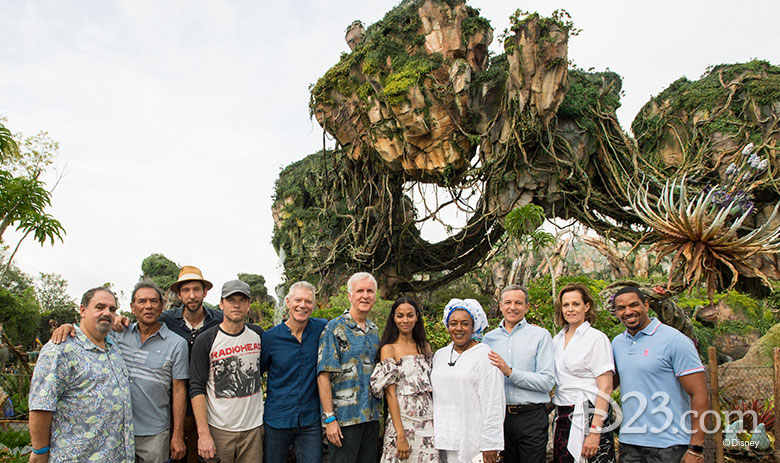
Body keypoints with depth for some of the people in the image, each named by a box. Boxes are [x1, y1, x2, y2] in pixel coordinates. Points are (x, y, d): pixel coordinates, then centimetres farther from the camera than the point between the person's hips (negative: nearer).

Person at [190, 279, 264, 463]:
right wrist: (203, 434, -14)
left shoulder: (257, 334, 4)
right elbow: (197, 389, -8)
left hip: (254, 428, 3)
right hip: (218, 430, -3)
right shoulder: (205, 340, -6)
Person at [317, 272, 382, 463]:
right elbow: (323, 375, -12)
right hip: (344, 418, -6)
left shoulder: (374, 330, 12)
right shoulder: (335, 328, -8)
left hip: (372, 418, 6)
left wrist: (377, 414, 12)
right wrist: (329, 418, -17)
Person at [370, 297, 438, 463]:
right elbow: (390, 393, -11)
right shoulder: (389, 349, -5)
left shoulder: (425, 347, 11)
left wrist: (436, 423, 7)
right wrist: (400, 435, -17)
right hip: (403, 421, -4)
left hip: (428, 422, 5)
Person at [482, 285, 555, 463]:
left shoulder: (540, 335, -2)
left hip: (531, 416, -3)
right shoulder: (489, 338, 9)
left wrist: (510, 372, -18)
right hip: (499, 415, 3)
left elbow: (547, 381, -10)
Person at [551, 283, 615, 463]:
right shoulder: (557, 339, 12)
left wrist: (595, 431, -18)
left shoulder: (596, 338, -7)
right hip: (563, 416, 5)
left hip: (588, 413, -5)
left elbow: (606, 388, -12)